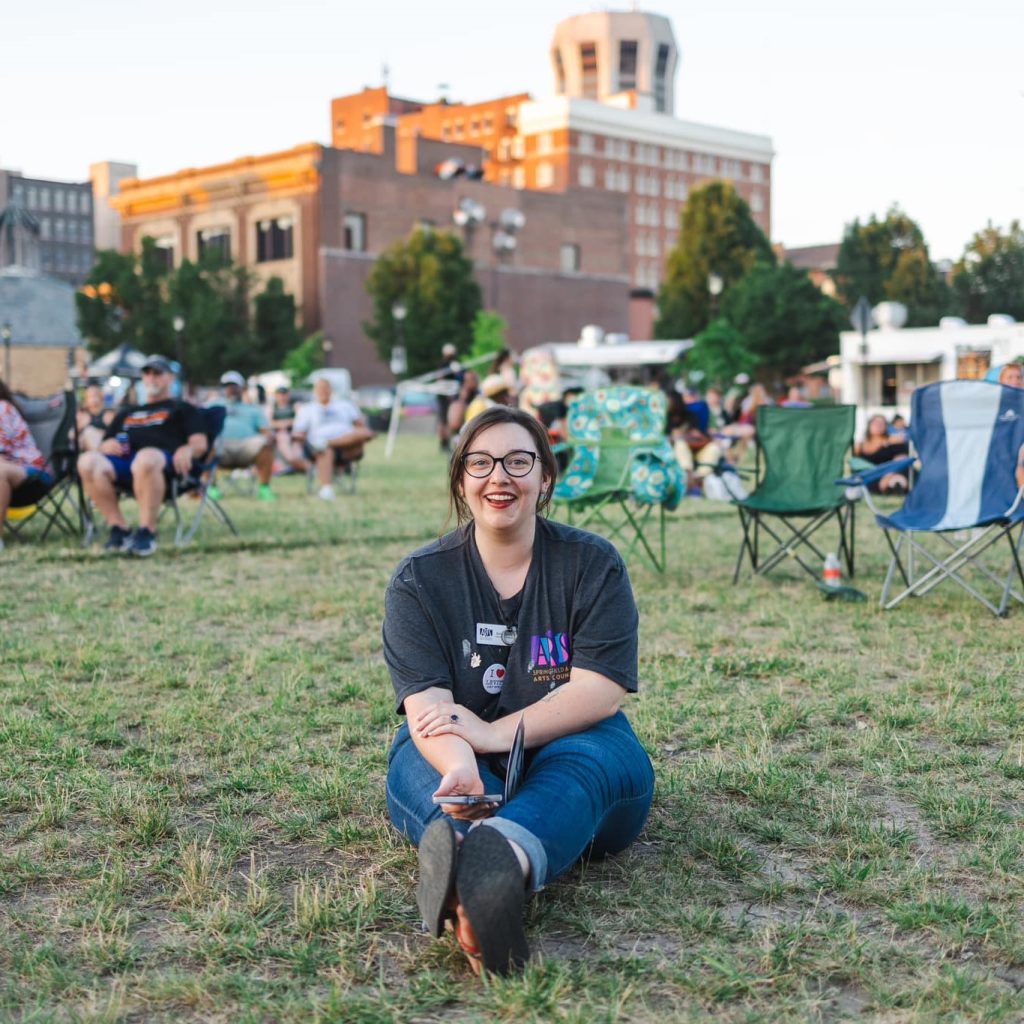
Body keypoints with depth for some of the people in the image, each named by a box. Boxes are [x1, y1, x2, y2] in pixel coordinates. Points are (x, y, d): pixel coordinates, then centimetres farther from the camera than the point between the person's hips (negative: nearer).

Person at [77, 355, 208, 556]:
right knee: (87, 461, -30)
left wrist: (188, 449, -14)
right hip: (121, 461, 4)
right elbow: (104, 443, 33)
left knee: (146, 458, -43)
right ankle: (119, 528, -24)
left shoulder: (182, 409, 29)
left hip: (164, 461, -4)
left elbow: (200, 443, 12)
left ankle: (147, 531, -35)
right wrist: (107, 445, 6)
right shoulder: (126, 412, 41)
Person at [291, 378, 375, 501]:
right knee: (325, 453, -42)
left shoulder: (346, 405, 30)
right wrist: (297, 436, -9)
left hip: (348, 449, 2)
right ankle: (326, 489, -63)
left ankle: (327, 443, -45)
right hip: (321, 446, -2)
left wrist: (366, 432, -2)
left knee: (362, 434, -32)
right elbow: (299, 433, 16)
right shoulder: (306, 409, 26)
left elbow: (360, 424, 21)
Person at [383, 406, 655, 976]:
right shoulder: (419, 579, 1)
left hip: (574, 748, -2)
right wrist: (461, 766, -36)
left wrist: (496, 734, -24)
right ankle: (481, 891, -62)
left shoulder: (593, 564, 1)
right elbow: (427, 704, -13)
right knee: (424, 767, -33)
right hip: (453, 760, 2)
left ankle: (502, 861, -69)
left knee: (582, 764, -36)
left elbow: (600, 692, -10)